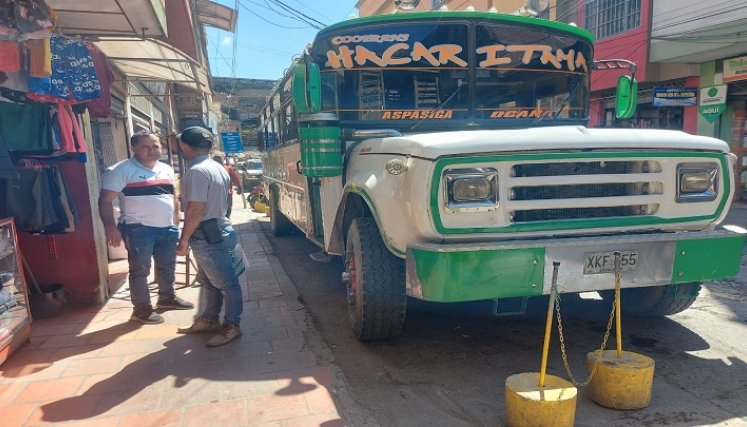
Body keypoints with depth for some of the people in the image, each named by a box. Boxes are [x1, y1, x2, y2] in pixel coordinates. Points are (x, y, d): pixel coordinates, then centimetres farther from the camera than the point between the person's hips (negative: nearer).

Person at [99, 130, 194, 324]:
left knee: (167, 266, 18)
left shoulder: (167, 169, 12)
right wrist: (110, 227, -21)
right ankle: (142, 309, 11)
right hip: (139, 229, -7)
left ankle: (167, 297, 36)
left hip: (167, 228, 7)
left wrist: (176, 221, 17)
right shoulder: (121, 170, -9)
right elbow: (105, 200, -13)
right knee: (140, 270, 0)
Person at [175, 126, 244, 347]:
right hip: (217, 230, 10)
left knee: (226, 283, 0)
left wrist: (184, 239, -15)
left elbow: (195, 209, -23)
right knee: (209, 280, 21)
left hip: (206, 236, -10)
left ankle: (232, 327, 10)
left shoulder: (197, 171, -19)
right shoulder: (218, 167, 11)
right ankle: (209, 320, 33)